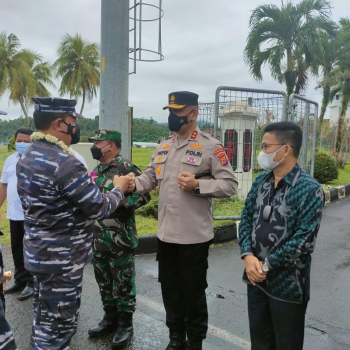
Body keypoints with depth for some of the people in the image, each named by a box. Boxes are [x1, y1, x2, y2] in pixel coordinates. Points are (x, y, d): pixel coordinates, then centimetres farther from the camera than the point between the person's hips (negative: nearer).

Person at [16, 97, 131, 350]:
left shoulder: (27, 158, 5)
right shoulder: (64, 162, -26)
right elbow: (100, 209, -21)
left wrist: (88, 184, 11)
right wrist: (119, 189, -4)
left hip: (38, 252, 9)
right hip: (62, 259, -9)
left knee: (44, 315, 25)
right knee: (58, 323, 7)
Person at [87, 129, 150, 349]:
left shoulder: (127, 168, -13)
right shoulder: (97, 170, 12)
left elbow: (144, 195, -17)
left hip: (120, 240, -8)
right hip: (99, 238, 8)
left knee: (123, 284, 5)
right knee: (104, 282, 18)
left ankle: (125, 324, 21)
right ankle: (110, 318, 34)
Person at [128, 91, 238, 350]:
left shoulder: (211, 146, -9)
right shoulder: (163, 147, 12)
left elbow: (230, 185, -11)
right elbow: (150, 178, 10)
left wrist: (197, 185, -22)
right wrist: (134, 183, -10)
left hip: (194, 235, -6)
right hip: (166, 233, 6)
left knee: (193, 292, 11)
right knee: (170, 289, 19)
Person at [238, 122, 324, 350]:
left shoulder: (310, 190, -17)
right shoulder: (261, 182, 2)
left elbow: (304, 240, -20)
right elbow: (246, 219, 3)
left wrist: (267, 264, -17)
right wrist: (248, 255, -12)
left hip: (288, 283, -5)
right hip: (256, 277, 5)